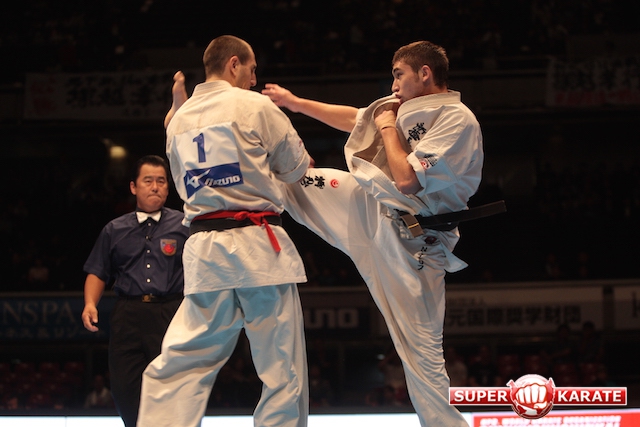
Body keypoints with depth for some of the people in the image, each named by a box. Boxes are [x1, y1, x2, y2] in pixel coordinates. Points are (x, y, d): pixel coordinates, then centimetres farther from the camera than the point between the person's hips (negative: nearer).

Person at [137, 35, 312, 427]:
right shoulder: (256, 107, -2)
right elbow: (299, 168, 7)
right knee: (282, 367, 2)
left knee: (181, 362, 5)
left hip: (204, 249, 5)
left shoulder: (179, 120, 14)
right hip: (257, 244, -5)